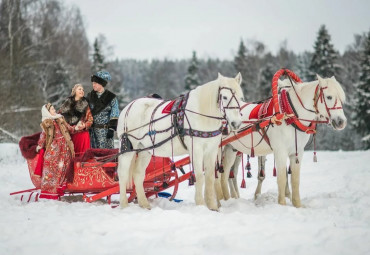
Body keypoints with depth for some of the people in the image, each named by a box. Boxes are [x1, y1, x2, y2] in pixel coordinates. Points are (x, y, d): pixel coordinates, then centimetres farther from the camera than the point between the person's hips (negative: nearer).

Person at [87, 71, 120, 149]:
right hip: (93, 130, 4)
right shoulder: (90, 96, 10)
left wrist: (112, 129, -11)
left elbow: (114, 116, -3)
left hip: (105, 130, -4)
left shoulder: (111, 97, -1)